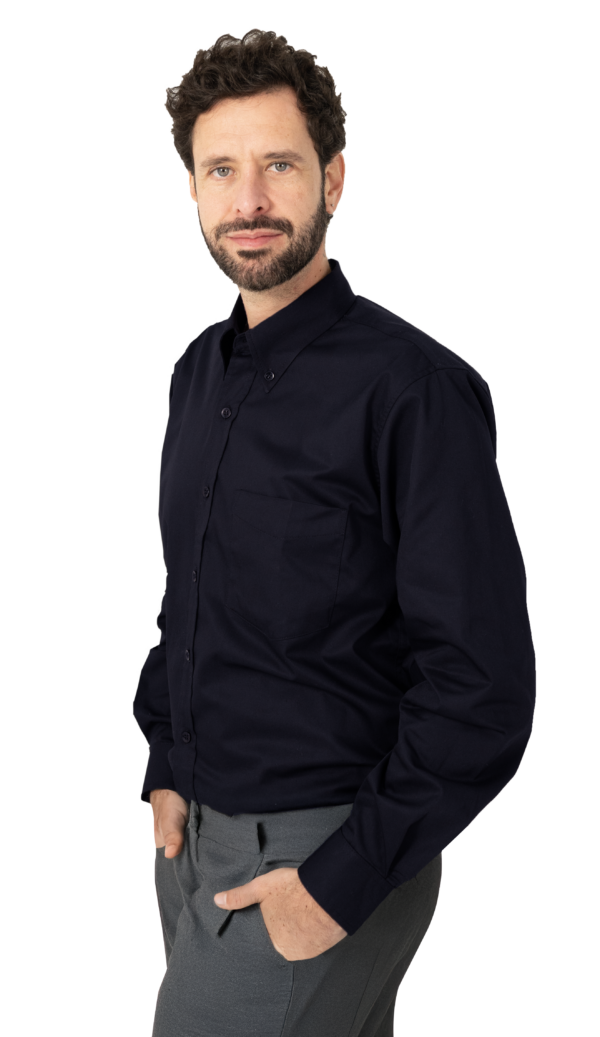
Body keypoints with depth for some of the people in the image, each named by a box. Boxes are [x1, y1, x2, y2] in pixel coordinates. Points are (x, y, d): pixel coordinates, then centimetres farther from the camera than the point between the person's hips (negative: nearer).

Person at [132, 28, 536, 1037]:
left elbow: (482, 687, -18)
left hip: (324, 850, -7)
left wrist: (342, 883, -18)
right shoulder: (199, 370, 7)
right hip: (196, 832, 7)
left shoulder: (413, 388, -17)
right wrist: (167, 767, 10)